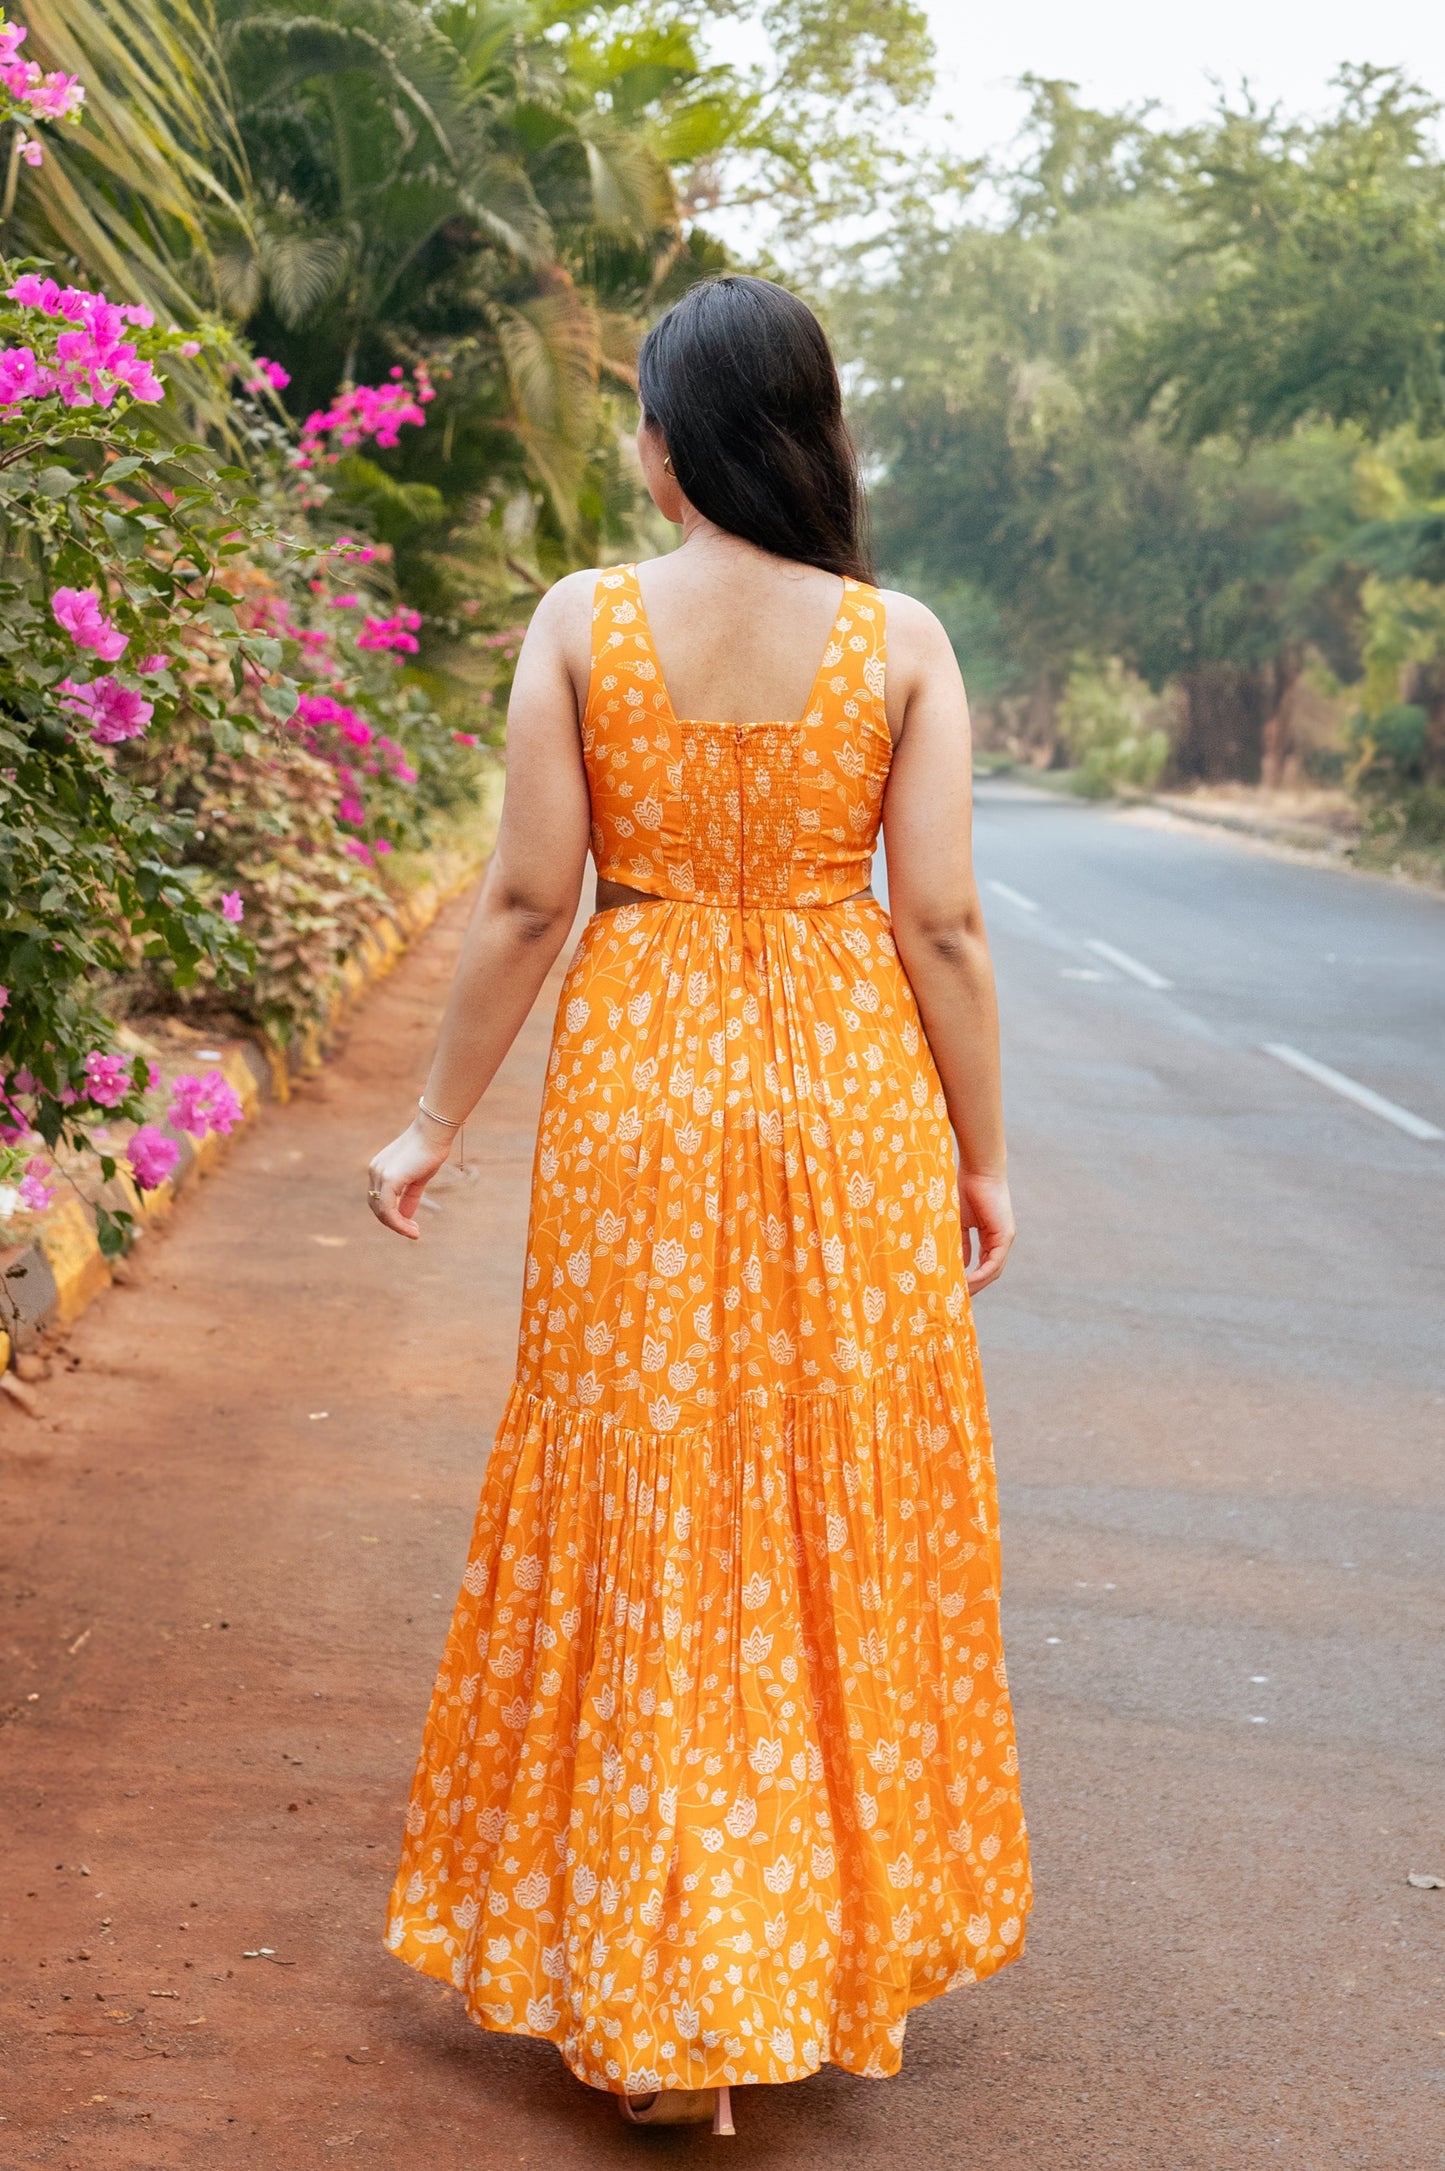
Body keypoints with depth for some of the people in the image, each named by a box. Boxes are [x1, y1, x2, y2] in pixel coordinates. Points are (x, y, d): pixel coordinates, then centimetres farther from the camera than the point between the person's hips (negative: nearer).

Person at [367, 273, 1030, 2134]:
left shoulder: (580, 622, -5)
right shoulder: (901, 641, -4)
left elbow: (526, 899, -6)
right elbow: (942, 922, -5)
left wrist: (434, 1124, 4)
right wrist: (979, 1155, 5)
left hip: (638, 1090, -1)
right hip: (852, 1092, 1)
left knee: (649, 1523, 8)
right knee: (846, 1518, 14)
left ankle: (657, 1999, 11)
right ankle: (841, 1949, 27)